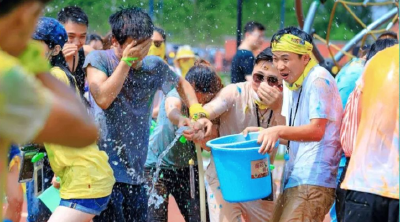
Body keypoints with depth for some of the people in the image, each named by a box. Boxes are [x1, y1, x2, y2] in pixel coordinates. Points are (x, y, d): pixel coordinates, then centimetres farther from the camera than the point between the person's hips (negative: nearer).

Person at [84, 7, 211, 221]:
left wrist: (197, 112, 5)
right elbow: (103, 99, -20)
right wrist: (126, 61, -18)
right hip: (104, 168, -5)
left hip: (135, 171, 5)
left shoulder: (154, 66, 5)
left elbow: (182, 84, 23)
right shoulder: (99, 59, -6)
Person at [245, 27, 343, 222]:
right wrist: (266, 132, 6)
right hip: (295, 177, 10)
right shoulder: (291, 82, 15)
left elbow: (316, 130, -22)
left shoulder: (319, 80, -13)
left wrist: (279, 131, -34)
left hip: (314, 179, -10)